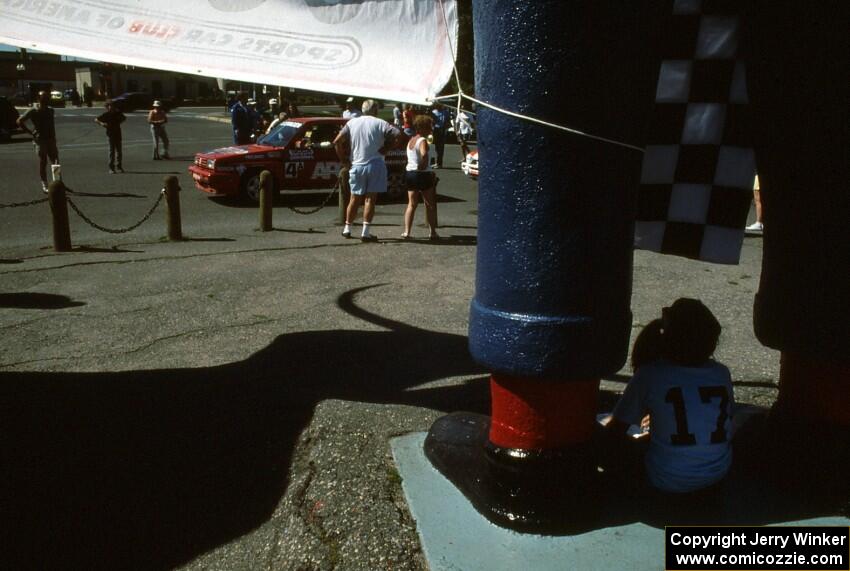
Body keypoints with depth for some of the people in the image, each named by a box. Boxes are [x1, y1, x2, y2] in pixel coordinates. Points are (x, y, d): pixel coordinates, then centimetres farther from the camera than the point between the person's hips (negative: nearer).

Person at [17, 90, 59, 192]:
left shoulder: (50, 110, 8)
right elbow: (20, 121, -5)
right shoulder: (33, 111, -7)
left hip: (50, 139, 4)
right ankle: (44, 184, 7)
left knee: (55, 161, 1)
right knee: (42, 162, 0)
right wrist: (31, 132, -8)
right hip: (40, 140, -4)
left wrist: (54, 137, 9)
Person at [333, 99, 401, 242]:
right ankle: (365, 232, -2)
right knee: (370, 199, 1)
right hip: (375, 164, -3)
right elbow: (397, 134, -16)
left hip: (356, 166, 3)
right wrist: (385, 148, -7)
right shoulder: (380, 123, -3)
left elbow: (337, 141, -3)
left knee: (355, 199, 15)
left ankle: (347, 228, 20)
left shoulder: (352, 123, 6)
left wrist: (344, 161, 2)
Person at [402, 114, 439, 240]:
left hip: (409, 173, 7)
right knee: (430, 204, 6)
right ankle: (433, 232, 9)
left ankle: (407, 232, 1)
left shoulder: (410, 140, 12)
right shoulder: (422, 140, -14)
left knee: (411, 204, 11)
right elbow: (424, 154, -33)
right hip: (422, 174, -7)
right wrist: (423, 166, -19)